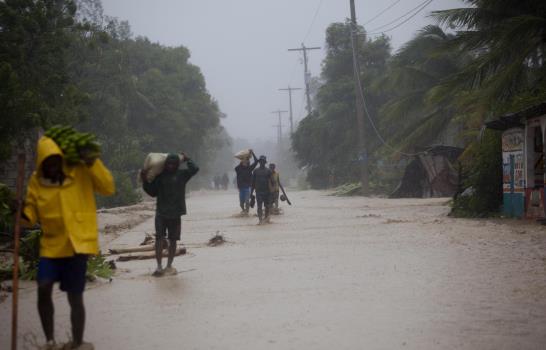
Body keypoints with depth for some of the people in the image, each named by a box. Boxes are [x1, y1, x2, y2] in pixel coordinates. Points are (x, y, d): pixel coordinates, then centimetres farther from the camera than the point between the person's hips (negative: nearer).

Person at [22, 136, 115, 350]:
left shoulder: (81, 172, -3)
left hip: (78, 244, -2)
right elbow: (32, 213, 8)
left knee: (75, 296, 1)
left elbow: (109, 188, -7)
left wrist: (93, 163, -15)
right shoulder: (36, 181, 2)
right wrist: (22, 213, -15)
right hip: (51, 245, 2)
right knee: (43, 288, -11)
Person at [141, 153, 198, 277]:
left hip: (175, 213, 0)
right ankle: (159, 267, -6)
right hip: (161, 212, 0)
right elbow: (153, 192, 10)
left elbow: (194, 169, -12)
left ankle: (169, 266, 18)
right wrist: (145, 181, -1)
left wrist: (186, 159, 1)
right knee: (159, 239, -9)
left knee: (173, 240, 6)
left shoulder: (182, 174, 3)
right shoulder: (160, 175, 5)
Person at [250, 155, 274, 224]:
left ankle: (266, 218, 25)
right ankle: (260, 219, -12)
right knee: (259, 206, -8)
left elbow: (272, 181, 2)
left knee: (267, 206, 7)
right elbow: (253, 182, 8)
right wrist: (251, 192, 6)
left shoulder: (268, 171, 5)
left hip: (267, 191, 1)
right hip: (259, 191, -1)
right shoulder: (256, 171, 6)